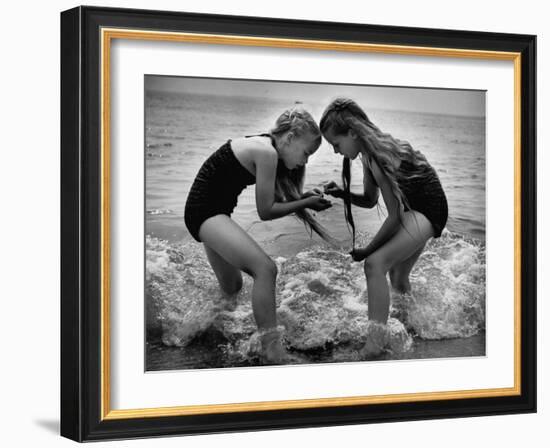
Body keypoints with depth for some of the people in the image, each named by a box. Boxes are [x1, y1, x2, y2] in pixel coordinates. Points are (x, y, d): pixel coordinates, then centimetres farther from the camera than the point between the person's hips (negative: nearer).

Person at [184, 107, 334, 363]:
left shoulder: (264, 147, 8)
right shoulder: (266, 152, -20)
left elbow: (276, 200, 14)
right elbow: (265, 211, -15)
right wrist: (306, 203, -7)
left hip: (210, 212, 11)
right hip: (205, 211, -11)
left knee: (232, 289, 21)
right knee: (265, 268, -23)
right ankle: (273, 354, -25)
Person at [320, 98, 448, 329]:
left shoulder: (379, 156, -27)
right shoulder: (369, 153, 1)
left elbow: (394, 215, -23)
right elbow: (370, 200, 11)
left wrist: (366, 250, -12)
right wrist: (342, 194, -8)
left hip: (428, 211, -10)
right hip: (414, 209, 10)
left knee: (375, 263, -25)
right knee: (398, 277, 25)